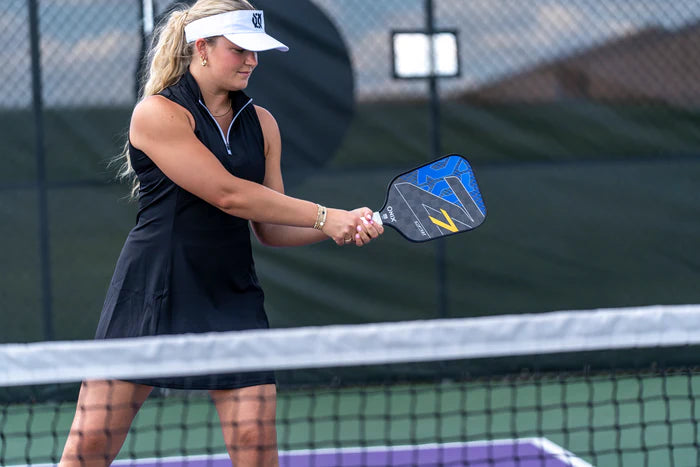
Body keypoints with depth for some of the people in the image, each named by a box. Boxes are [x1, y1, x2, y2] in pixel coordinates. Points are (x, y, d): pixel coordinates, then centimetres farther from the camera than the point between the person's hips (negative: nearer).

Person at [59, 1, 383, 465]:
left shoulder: (261, 124, 10)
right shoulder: (158, 113, -9)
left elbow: (270, 226, 12)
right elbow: (227, 195, -15)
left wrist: (346, 226, -5)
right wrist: (324, 217, -13)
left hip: (233, 298, 5)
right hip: (153, 293, -5)